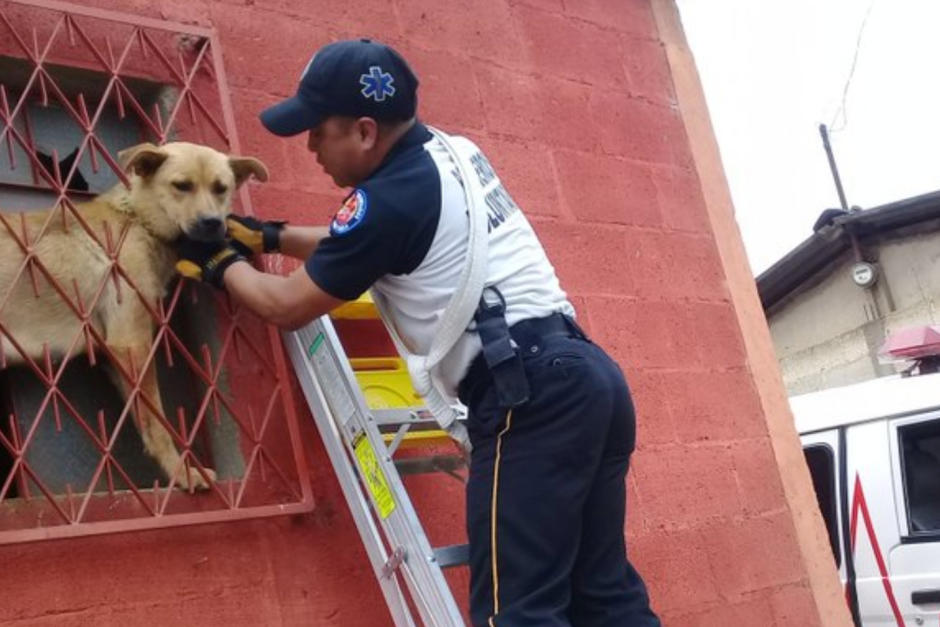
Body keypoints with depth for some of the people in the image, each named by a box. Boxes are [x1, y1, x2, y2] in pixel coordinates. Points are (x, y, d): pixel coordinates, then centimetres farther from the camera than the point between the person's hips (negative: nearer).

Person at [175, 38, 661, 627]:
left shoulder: (390, 198, -11)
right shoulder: (453, 152, 16)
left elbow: (288, 305, 2)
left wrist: (224, 264, 21)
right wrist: (271, 236, 35)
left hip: (530, 395, -10)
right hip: (586, 376, 10)